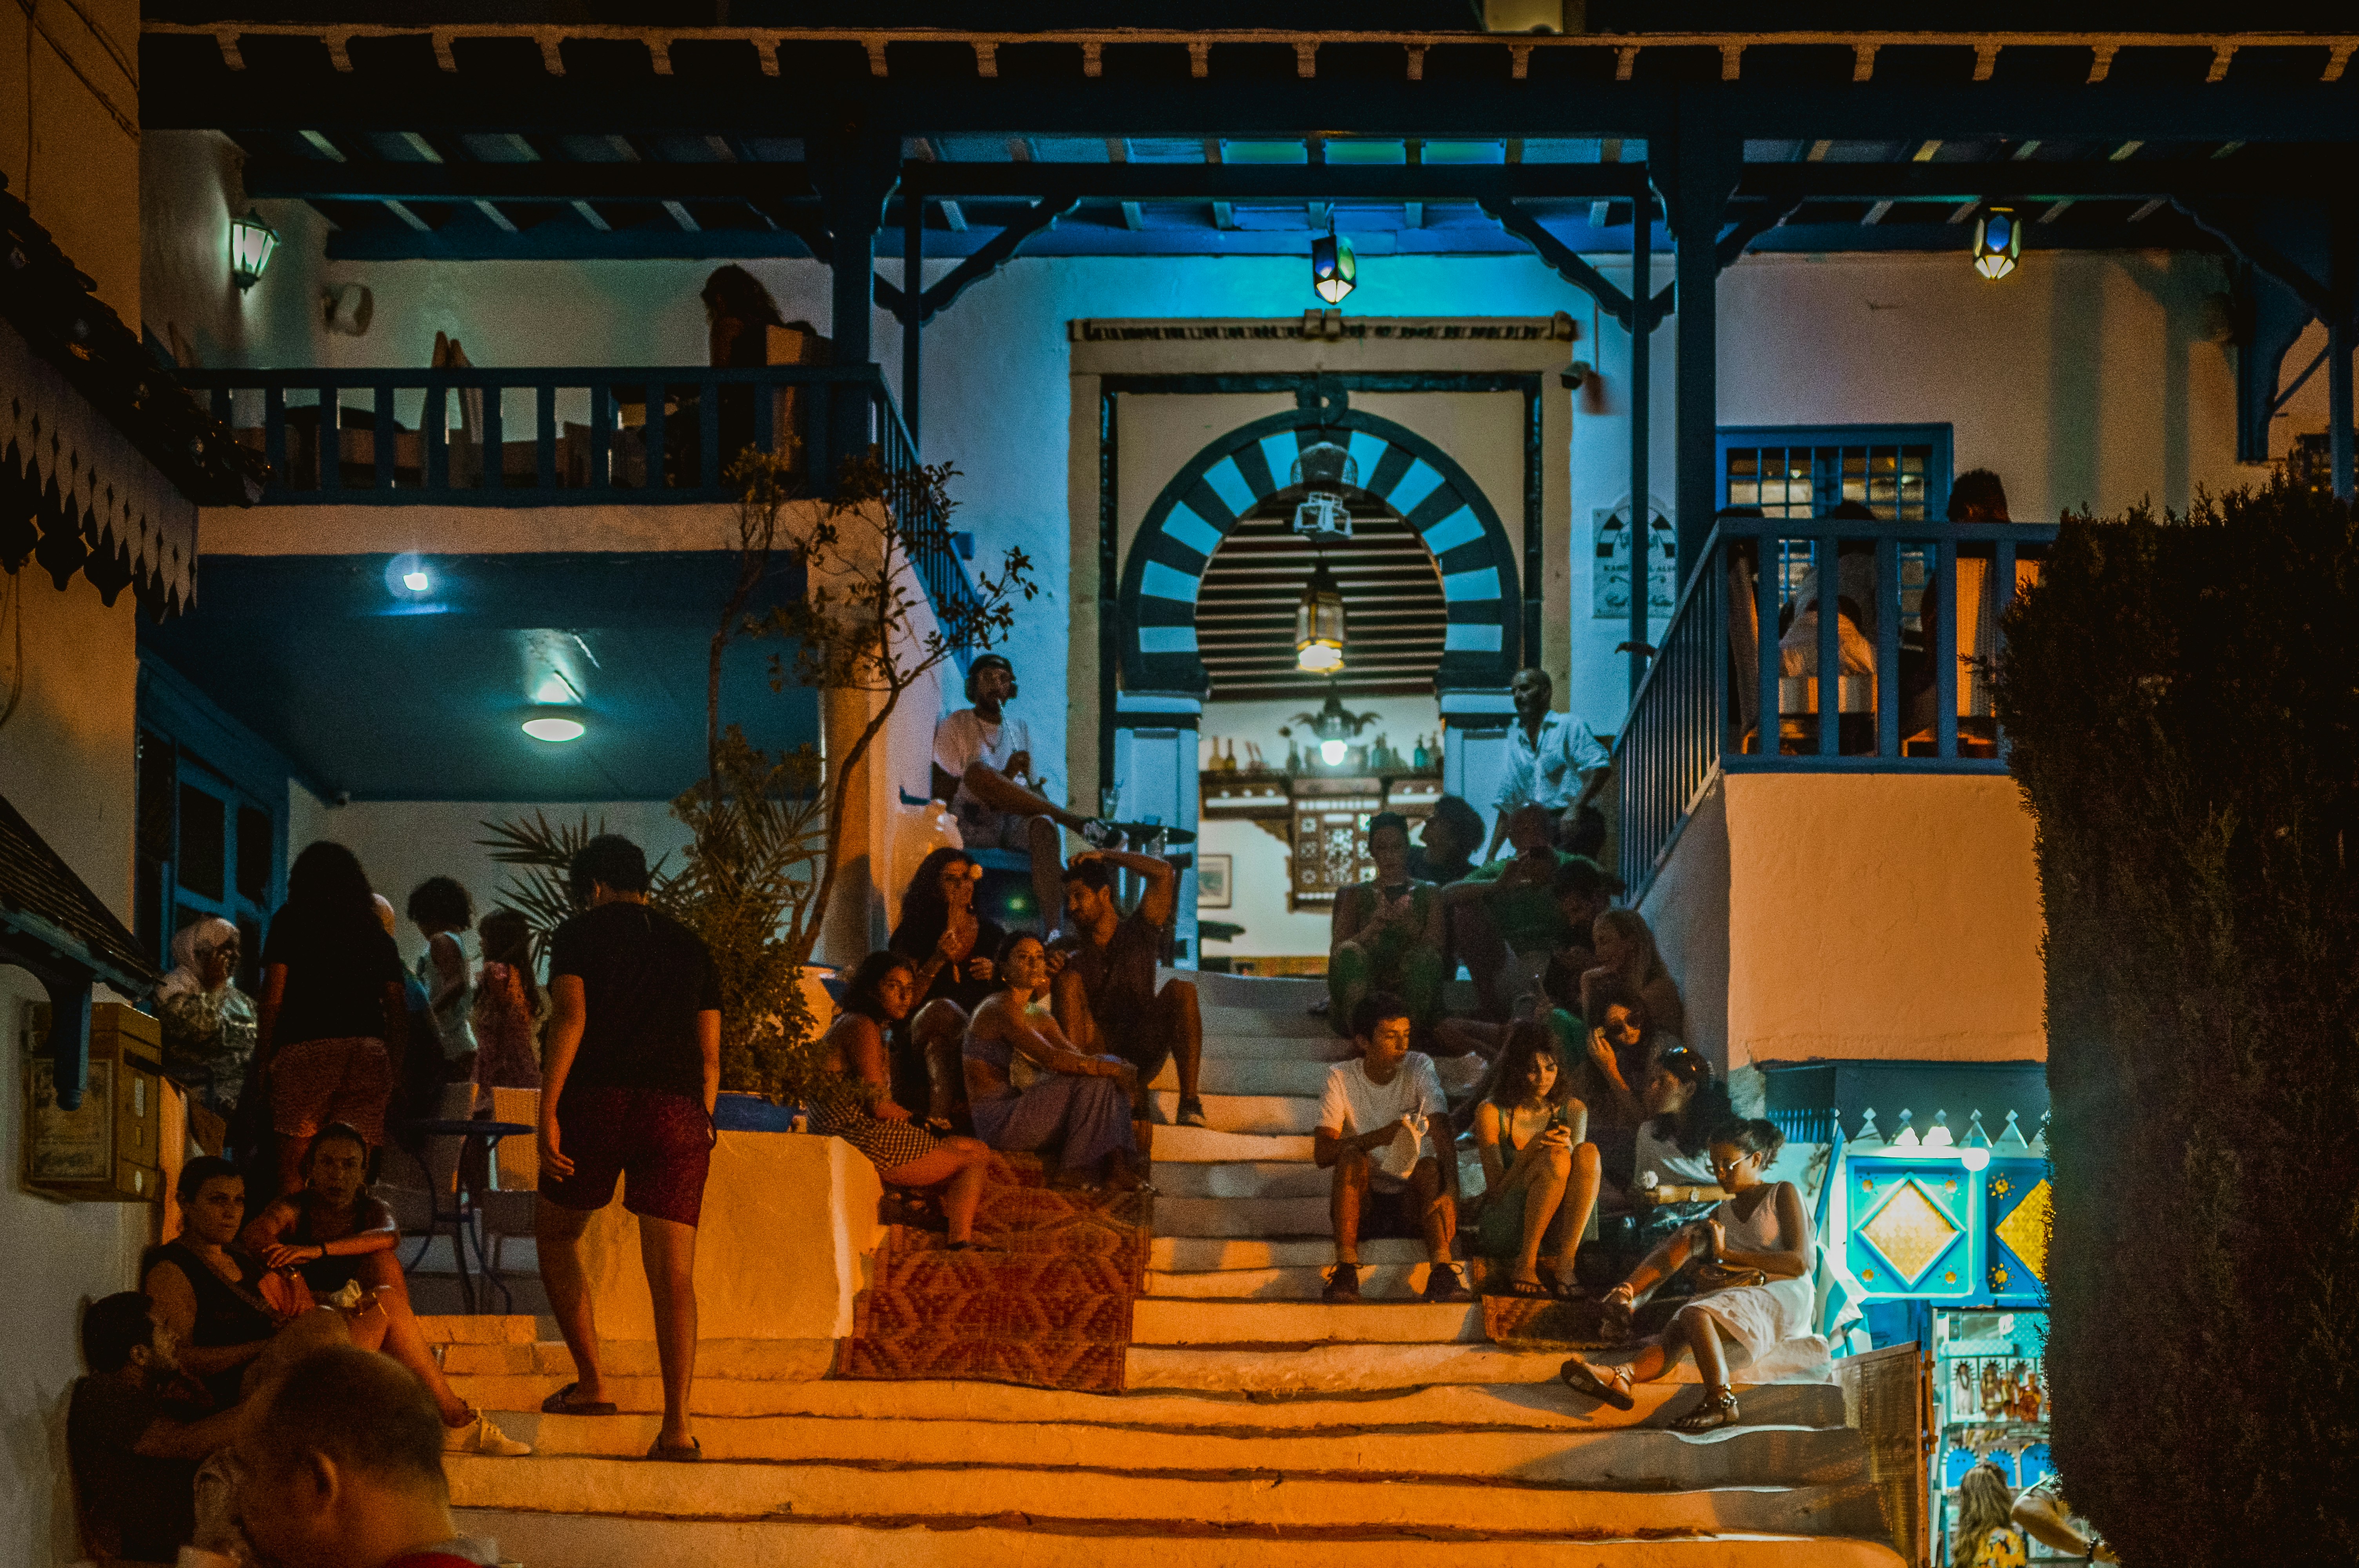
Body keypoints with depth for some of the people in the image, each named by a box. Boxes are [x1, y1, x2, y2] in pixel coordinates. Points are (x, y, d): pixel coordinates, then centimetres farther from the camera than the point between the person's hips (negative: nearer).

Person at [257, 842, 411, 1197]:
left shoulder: (290, 923, 10)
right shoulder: (377, 934, 20)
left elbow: (273, 996, 2)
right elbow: (397, 1008, 16)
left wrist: (262, 1060, 4)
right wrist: (396, 1072, 19)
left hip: (307, 1048, -4)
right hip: (369, 1051, 4)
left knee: (292, 1165, -6)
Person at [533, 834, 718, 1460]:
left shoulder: (580, 933, 8)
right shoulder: (692, 946, 21)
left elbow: (570, 1019, -6)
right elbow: (710, 1055, 17)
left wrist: (548, 1113, -9)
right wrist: (700, 1129, 23)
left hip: (599, 1099, -3)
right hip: (678, 1109, 3)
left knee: (556, 1232, 20)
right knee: (673, 1272, -2)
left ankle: (591, 1382, 13)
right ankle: (677, 1425, -12)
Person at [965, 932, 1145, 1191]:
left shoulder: (1039, 1016, 16)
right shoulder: (1000, 1008, -16)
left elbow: (1076, 1058, 8)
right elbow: (1051, 1059, -26)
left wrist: (1120, 1068, -13)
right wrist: (1114, 1070, -20)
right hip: (999, 1119, -9)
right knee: (1093, 1079, -18)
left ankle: (1115, 1165, -12)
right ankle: (1074, 1169, -10)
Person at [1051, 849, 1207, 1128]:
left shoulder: (1138, 934, 9)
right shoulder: (1070, 948, 10)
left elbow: (1164, 872, -2)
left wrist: (1105, 855, 2)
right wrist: (1048, 965, -22)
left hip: (1143, 1057, 0)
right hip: (1098, 1053, 0)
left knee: (1181, 990, -23)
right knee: (1068, 979, -19)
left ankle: (1190, 1102, -31)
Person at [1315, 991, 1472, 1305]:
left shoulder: (1419, 1067, -2)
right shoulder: (1341, 1078, -3)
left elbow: (1442, 1133, -18)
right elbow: (1322, 1153, -13)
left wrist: (1451, 1184, -37)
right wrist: (1378, 1137, -29)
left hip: (1412, 1199, 0)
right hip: (1361, 1204, 0)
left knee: (1430, 1166, -29)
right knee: (1351, 1156, -29)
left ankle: (1442, 1273, -44)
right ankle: (1345, 1273, -37)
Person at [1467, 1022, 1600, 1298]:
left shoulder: (1573, 1111, 6)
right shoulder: (1492, 1112, -5)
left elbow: (1578, 1178, 3)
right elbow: (1496, 1190, -8)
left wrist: (1569, 1149, -19)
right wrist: (1529, 1152, -25)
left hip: (1554, 1230, 4)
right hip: (1500, 1229, -4)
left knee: (1588, 1152, -23)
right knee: (1556, 1158, -30)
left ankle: (1564, 1260, -29)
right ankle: (1525, 1264, -25)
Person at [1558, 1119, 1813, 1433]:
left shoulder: (1784, 1195, 6)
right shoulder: (1721, 1215, 25)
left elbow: (1799, 1263, -7)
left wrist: (1730, 1255, -7)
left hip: (1782, 1300, -6)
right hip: (1735, 1299, 6)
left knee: (1695, 1314, -32)